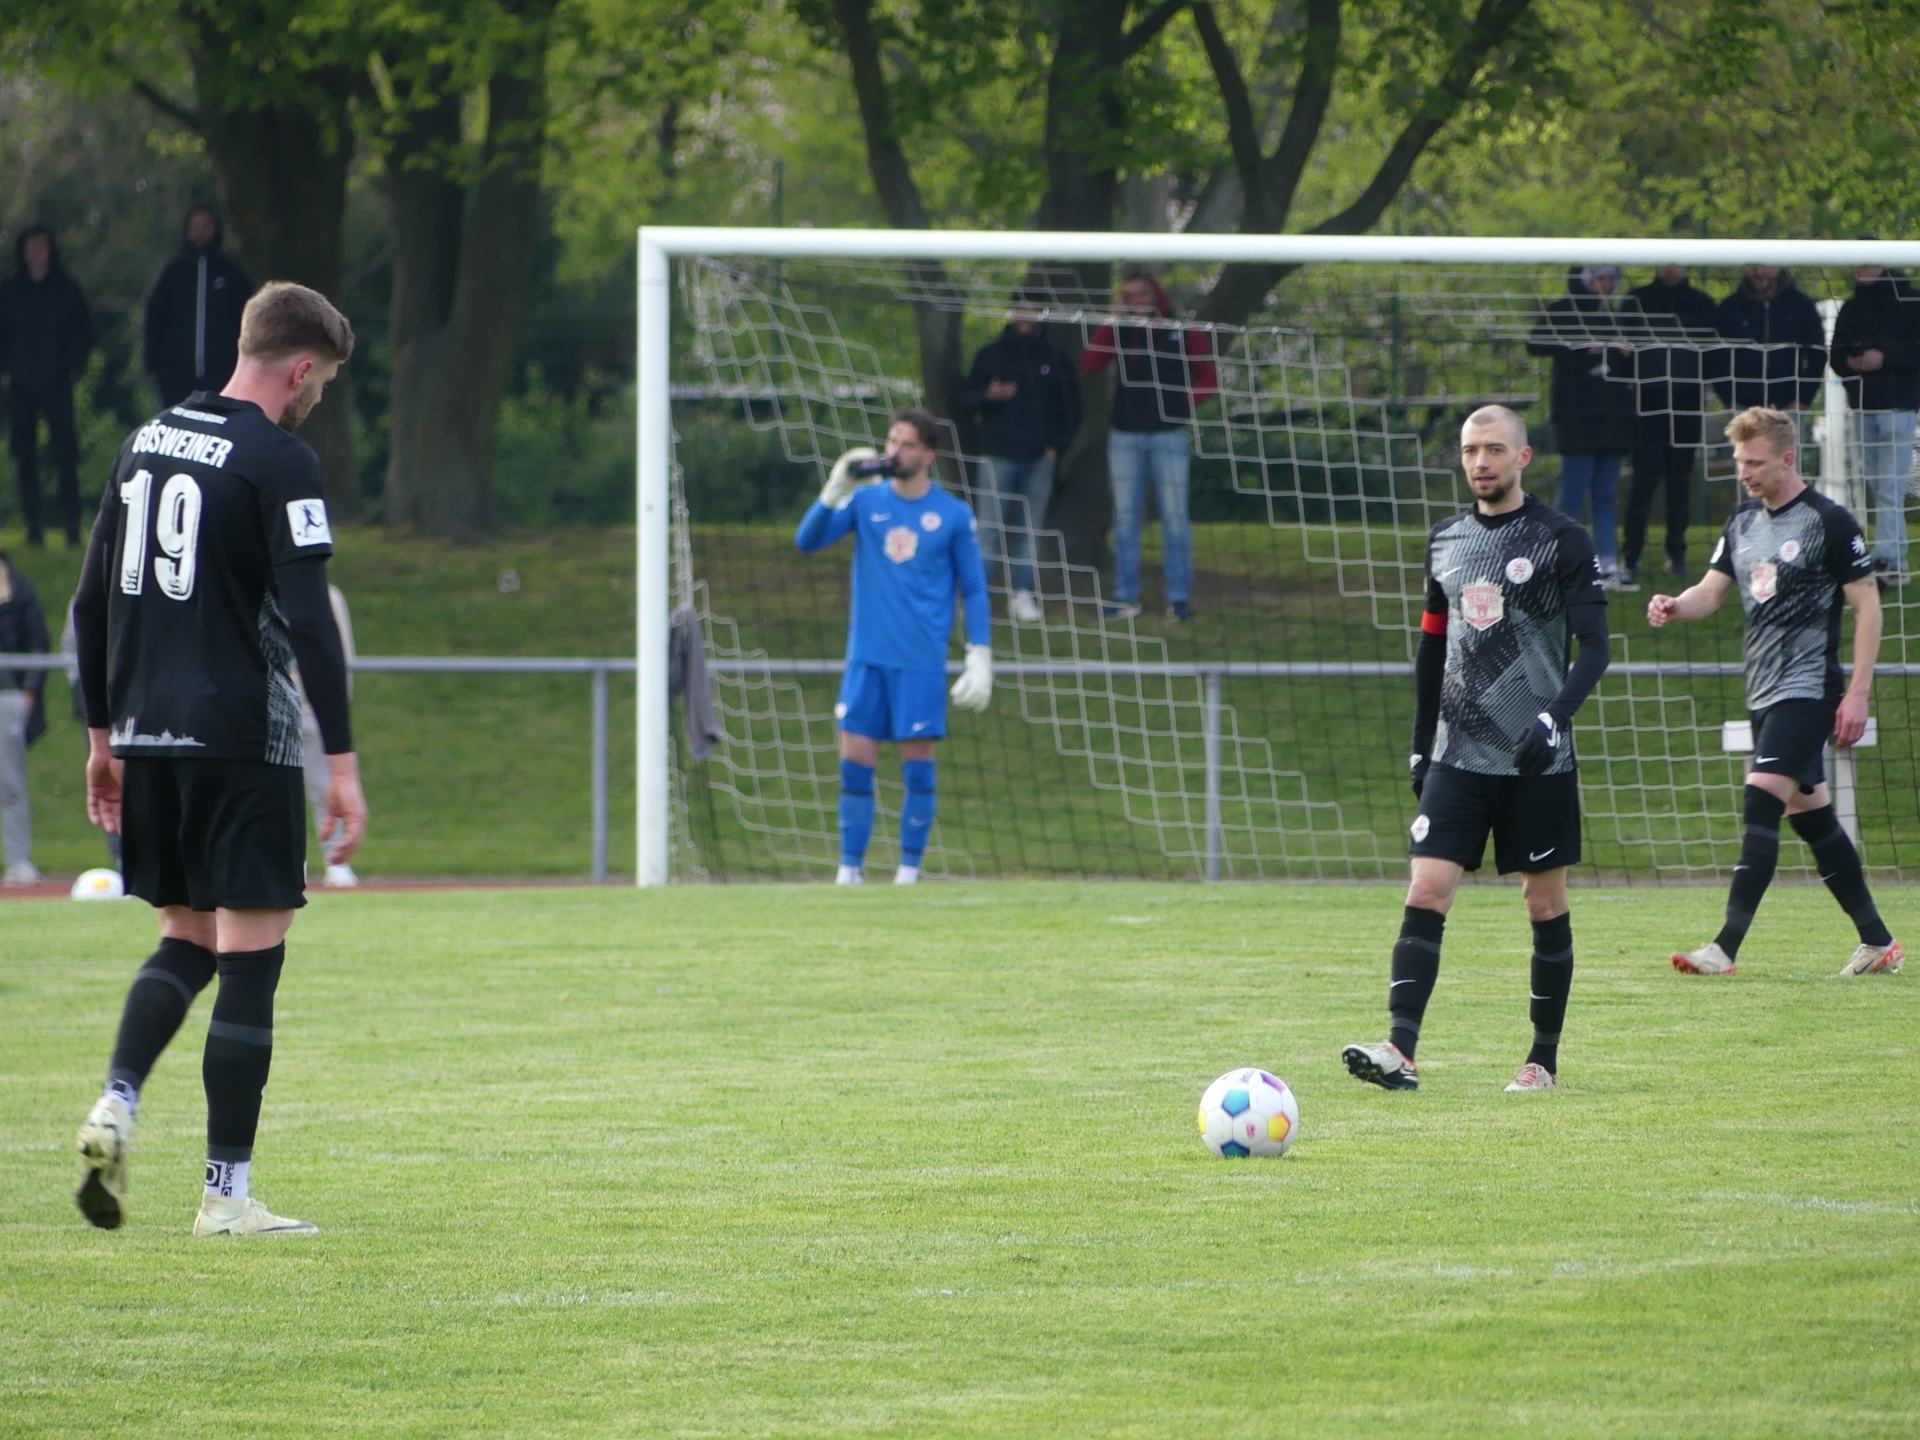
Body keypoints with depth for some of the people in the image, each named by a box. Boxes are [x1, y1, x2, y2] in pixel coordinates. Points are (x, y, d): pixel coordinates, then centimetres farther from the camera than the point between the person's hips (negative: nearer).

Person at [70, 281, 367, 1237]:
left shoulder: (145, 443, 13)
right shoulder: (278, 461, -9)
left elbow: (92, 603, 16)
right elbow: (308, 621, -15)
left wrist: (103, 737, 22)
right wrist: (343, 765, -14)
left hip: (146, 736, 7)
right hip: (241, 743, -7)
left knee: (186, 940, 18)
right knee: (249, 959, -2)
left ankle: (116, 1103, -5)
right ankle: (227, 1194, -3)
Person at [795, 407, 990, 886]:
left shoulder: (953, 515, 1)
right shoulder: (866, 501, 6)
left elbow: (974, 590, 5)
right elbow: (807, 541, -3)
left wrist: (980, 660, -1)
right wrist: (835, 489, -16)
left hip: (922, 662, -2)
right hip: (866, 657, 2)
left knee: (918, 767, -2)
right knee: (855, 764, -1)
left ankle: (909, 871, 6)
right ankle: (850, 869, 5)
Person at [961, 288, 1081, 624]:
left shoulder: (1054, 357, 11)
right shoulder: (992, 354, 8)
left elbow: (1071, 406, 17)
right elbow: (966, 399, 7)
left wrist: (1057, 443, 4)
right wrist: (989, 395, -15)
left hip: (1039, 458, 2)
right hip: (998, 455, -2)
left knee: (1030, 530, 3)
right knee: (989, 529, -8)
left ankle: (1023, 595, 8)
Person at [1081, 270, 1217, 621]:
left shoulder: (1183, 332, 4)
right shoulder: (1119, 332, 8)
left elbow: (1209, 376, 9)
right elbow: (1089, 366, -5)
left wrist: (1185, 402, -5)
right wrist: (1110, 324, -8)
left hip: (1168, 434, -2)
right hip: (1125, 436, 2)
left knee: (1174, 516, -4)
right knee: (1125, 517, 3)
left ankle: (1179, 597, 0)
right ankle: (1126, 596, 8)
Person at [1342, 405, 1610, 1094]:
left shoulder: (1561, 539, -4)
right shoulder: (1447, 540, 12)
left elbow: (1594, 647, -9)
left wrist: (1555, 716, -24)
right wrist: (1421, 746, 17)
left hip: (1538, 759, -4)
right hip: (1457, 754, 4)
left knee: (1545, 902, 4)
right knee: (1426, 890, -10)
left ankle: (1544, 1058, 14)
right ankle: (1400, 1050, -19)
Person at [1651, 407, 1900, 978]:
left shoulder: (1829, 522, -10)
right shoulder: (1743, 521, 12)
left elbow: (1867, 605, -8)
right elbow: (1711, 590, 15)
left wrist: (1858, 693, -13)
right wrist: (1674, 605, -9)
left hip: (1808, 689, -8)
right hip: (1763, 692, 8)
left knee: (1762, 801, -18)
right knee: (1809, 814, 12)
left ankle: (1726, 947, -23)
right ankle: (1877, 941, 22)